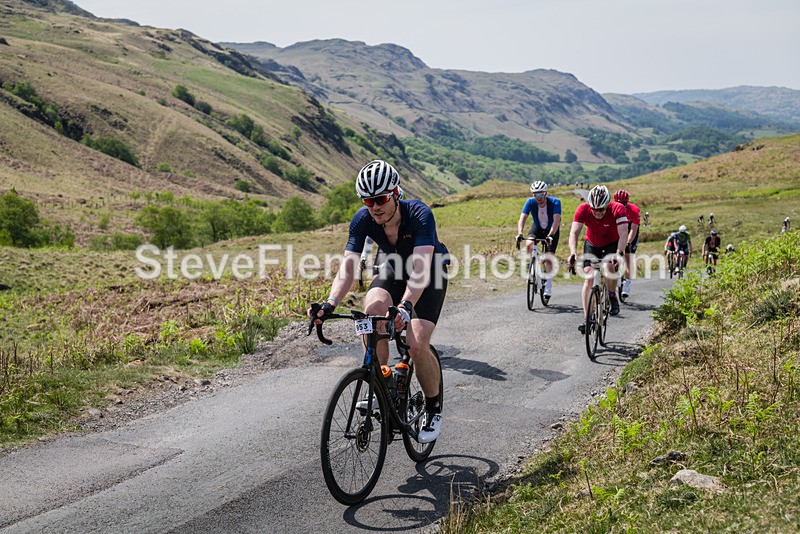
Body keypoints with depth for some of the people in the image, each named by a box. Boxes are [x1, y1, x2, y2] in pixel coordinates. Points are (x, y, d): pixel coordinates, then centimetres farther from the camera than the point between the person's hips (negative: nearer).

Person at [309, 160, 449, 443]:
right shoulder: (362, 220, -22)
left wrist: (405, 306, -60)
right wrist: (330, 304, -44)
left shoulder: (420, 215, -34)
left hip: (430, 274, -3)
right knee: (372, 312, -30)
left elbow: (421, 269, -44)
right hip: (393, 270, 4)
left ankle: (434, 409, 5)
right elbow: (348, 266, -26)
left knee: (416, 345, -21)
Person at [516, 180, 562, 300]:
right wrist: (519, 234, -48)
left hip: (552, 230, -2)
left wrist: (550, 235, -55)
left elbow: (556, 220, -40)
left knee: (549, 258, -13)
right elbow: (522, 219, -31)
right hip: (537, 228, 2)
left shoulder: (555, 202, -30)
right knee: (529, 245, -29)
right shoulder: (530, 202, -24)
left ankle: (548, 287, -3)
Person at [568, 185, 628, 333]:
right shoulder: (583, 209, -26)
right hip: (592, 244, 2)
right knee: (589, 278, -13)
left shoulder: (618, 209, -30)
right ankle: (587, 318, -10)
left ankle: (612, 296, -3)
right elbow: (574, 232, -32)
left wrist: (619, 253, -53)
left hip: (612, 244, -1)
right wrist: (573, 253, -48)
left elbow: (623, 233, -38)